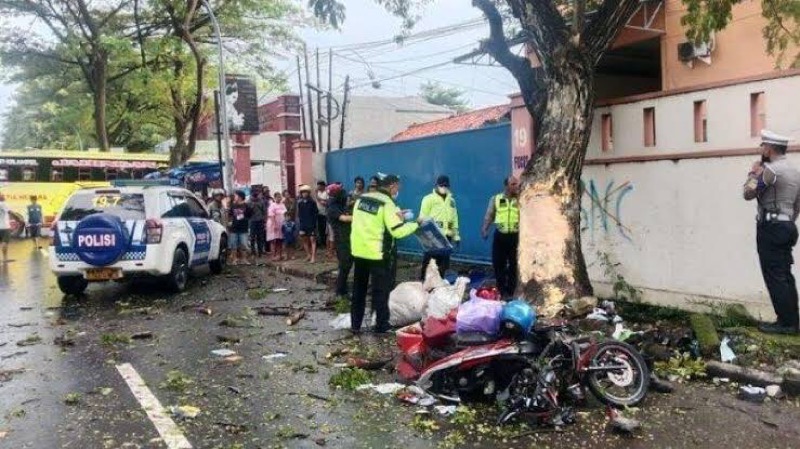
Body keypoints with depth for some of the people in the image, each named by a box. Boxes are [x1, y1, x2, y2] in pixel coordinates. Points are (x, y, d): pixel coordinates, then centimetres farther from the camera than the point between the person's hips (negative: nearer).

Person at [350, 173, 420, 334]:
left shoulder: (361, 199, 7)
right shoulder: (387, 204, -14)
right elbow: (398, 231, -19)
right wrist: (415, 224, -4)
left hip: (358, 251, 6)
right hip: (378, 254, -6)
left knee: (359, 289, 15)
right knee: (381, 290, 6)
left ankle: (355, 324, 20)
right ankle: (382, 325, 14)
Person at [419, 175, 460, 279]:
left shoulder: (451, 200, 14)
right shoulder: (429, 199, -3)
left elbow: (454, 219, 17)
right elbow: (423, 218, -6)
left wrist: (456, 235, 14)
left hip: (446, 236, 5)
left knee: (443, 264, 10)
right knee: (428, 263, -4)